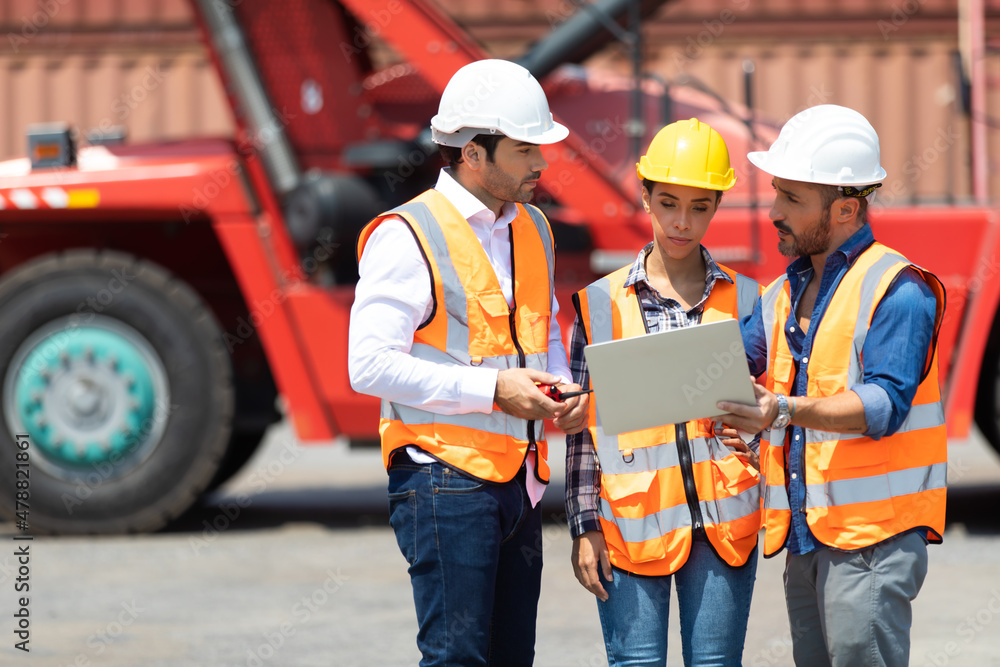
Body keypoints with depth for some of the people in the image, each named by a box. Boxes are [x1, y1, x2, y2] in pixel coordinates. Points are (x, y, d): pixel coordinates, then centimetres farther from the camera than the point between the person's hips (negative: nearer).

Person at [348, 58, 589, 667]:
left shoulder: (533, 230, 15)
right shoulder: (407, 237, -10)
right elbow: (370, 364, -16)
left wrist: (563, 390, 6)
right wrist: (493, 389, -18)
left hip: (520, 478, 8)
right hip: (447, 477, -8)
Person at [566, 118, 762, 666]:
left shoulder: (743, 300, 9)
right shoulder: (601, 303, 5)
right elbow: (583, 426, 5)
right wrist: (585, 528, 0)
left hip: (722, 519, 1)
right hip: (631, 524, -1)